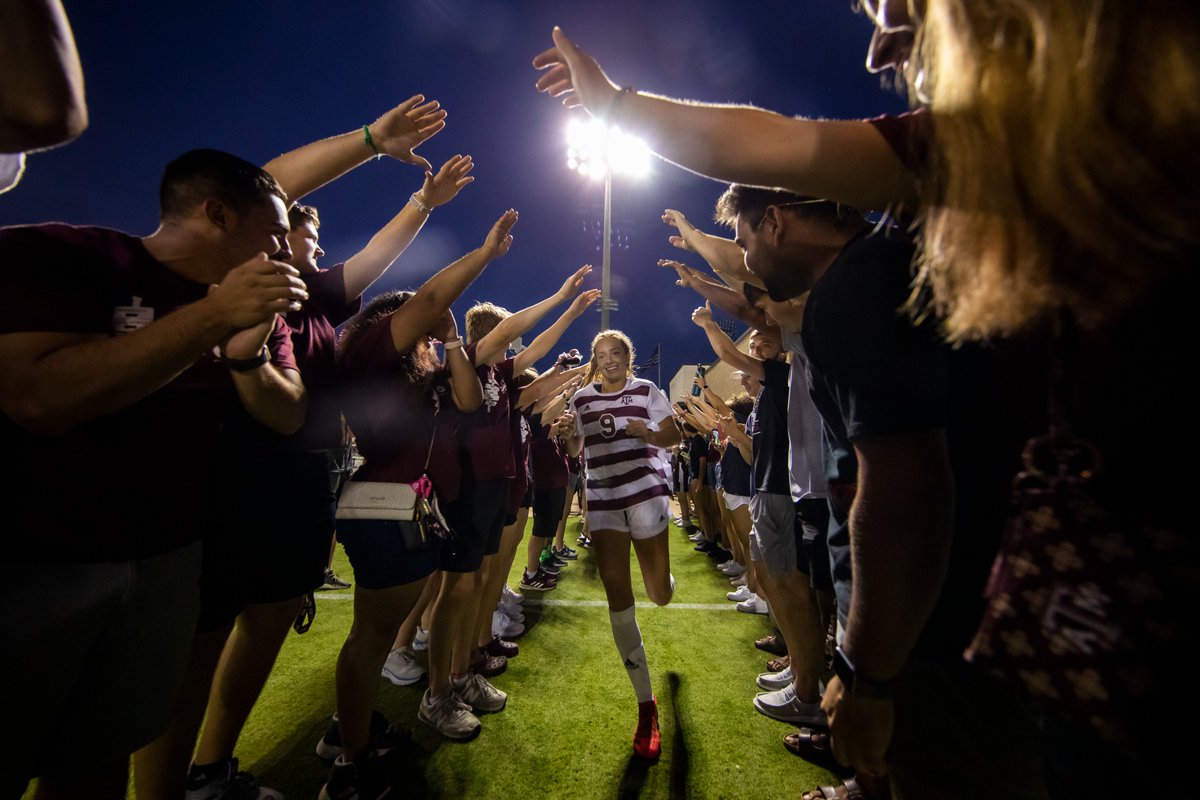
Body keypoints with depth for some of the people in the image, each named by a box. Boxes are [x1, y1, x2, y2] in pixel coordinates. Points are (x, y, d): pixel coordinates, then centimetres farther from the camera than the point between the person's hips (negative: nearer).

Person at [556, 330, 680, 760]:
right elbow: (574, 452, 12)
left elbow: (674, 437, 2)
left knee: (659, 595, 7)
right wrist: (566, 431, -8)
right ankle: (646, 704, 14)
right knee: (617, 597, -1)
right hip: (602, 501, 2)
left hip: (646, 493, -2)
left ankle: (667, 580, 50)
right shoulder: (582, 397, 8)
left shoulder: (646, 390, 0)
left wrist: (647, 432, -18)